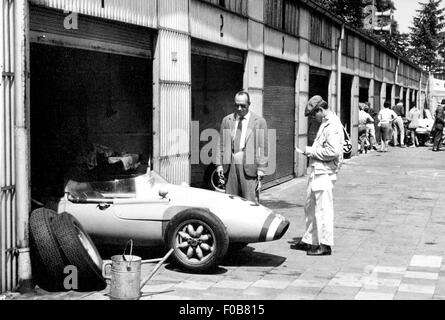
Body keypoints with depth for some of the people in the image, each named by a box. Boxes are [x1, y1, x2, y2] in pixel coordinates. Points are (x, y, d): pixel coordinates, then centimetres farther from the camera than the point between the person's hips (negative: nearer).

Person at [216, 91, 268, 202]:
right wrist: (219, 164, 7)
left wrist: (261, 171, -4)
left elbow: (262, 148, 2)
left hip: (249, 167, -3)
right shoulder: (227, 120, 14)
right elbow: (221, 144, 17)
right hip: (230, 165, 3)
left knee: (250, 204, -7)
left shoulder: (259, 122, 4)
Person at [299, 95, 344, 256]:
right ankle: (310, 240, 28)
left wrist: (312, 151, -15)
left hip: (325, 172, -11)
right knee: (310, 207, 17)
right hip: (317, 171, 11)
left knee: (323, 208, -4)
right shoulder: (325, 123, 16)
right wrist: (311, 151, 9)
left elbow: (333, 151, -24)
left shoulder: (332, 126, -16)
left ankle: (325, 245, 3)